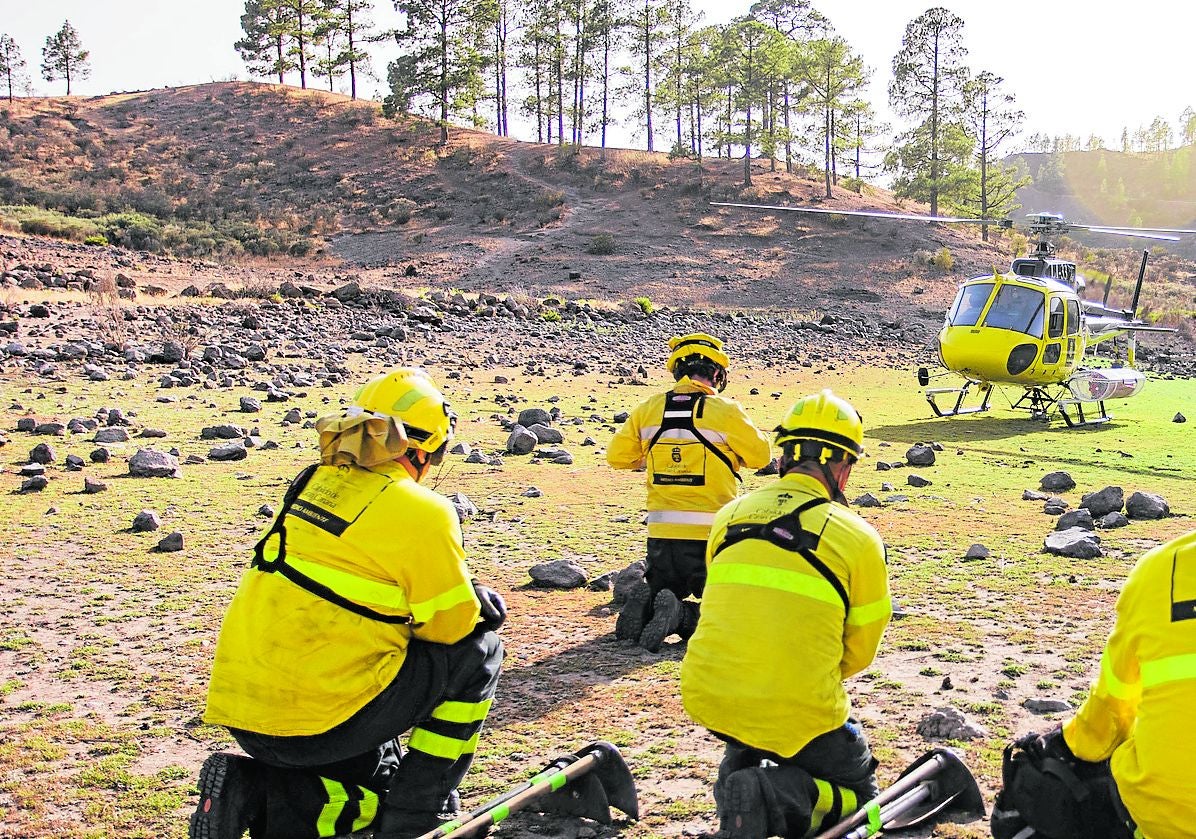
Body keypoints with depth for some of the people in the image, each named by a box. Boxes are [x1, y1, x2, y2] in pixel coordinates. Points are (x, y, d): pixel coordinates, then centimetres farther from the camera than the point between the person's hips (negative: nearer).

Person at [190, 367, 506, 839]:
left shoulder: (316, 483, 10)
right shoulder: (420, 512, -12)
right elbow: (452, 624, -4)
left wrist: (465, 598, 17)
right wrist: (477, 602, 19)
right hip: (321, 718, -7)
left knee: (376, 792, 29)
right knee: (478, 651, 9)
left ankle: (250, 792, 4)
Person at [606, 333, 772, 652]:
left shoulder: (648, 409, 2)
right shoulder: (726, 411, -8)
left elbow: (616, 455, 9)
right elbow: (760, 456, 3)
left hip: (661, 534, 4)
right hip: (712, 535, -3)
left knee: (658, 591, 24)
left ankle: (647, 604, -9)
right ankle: (681, 615, -19)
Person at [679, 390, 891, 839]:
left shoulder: (729, 516, 5)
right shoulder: (858, 539, -6)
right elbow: (859, 652, 5)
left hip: (708, 699, 5)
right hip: (799, 717, -5)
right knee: (857, 791, 20)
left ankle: (737, 770, 14)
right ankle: (778, 795, -9)